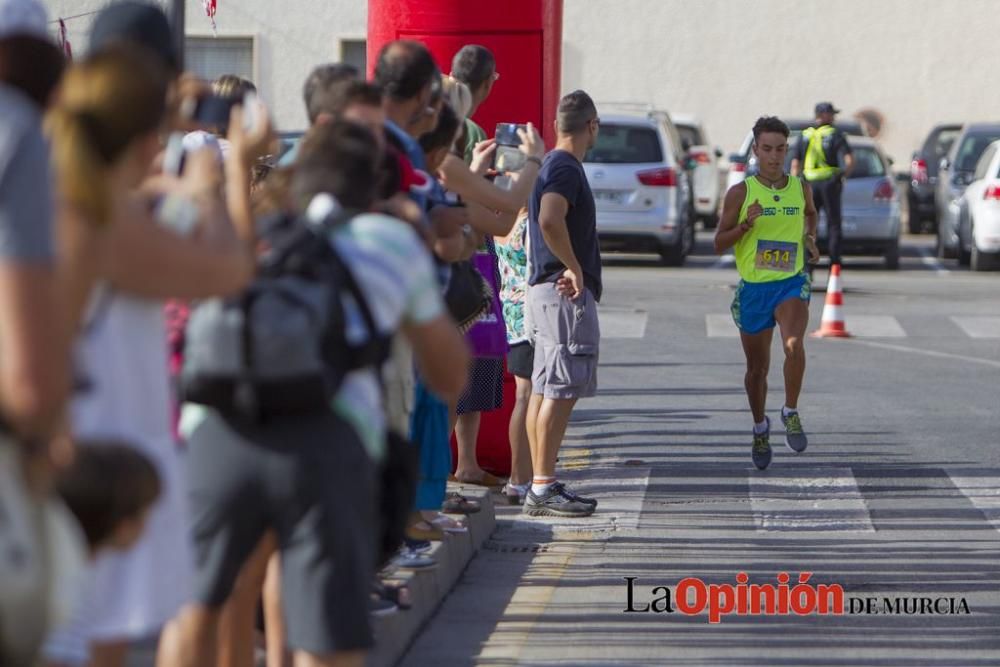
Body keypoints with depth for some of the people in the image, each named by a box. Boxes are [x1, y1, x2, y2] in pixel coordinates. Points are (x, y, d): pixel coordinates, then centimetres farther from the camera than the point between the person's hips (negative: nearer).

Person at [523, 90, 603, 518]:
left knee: (545, 389, 10)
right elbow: (550, 220, -30)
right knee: (560, 391, -10)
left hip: (548, 289, 10)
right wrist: (574, 269, -21)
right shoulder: (566, 168, -13)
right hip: (566, 293, -10)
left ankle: (541, 486, 13)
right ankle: (544, 487, -11)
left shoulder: (554, 165, 17)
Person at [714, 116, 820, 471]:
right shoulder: (740, 193, -6)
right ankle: (760, 428, 34)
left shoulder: (801, 188, 3)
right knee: (757, 367, 11)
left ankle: (791, 413, -9)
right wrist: (747, 224, -19)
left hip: (791, 283, 0)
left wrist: (809, 239, 9)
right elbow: (719, 244, -4)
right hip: (753, 287, 0)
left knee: (794, 344, -28)